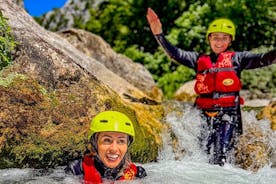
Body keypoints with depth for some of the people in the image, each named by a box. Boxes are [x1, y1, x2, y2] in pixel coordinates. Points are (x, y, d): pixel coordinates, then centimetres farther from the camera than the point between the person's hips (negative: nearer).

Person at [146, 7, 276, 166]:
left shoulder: (237, 58, 10)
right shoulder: (199, 59, 15)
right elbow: (175, 53, 8)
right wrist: (159, 34, -3)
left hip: (229, 113, -3)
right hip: (205, 114, 3)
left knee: (222, 159, -12)